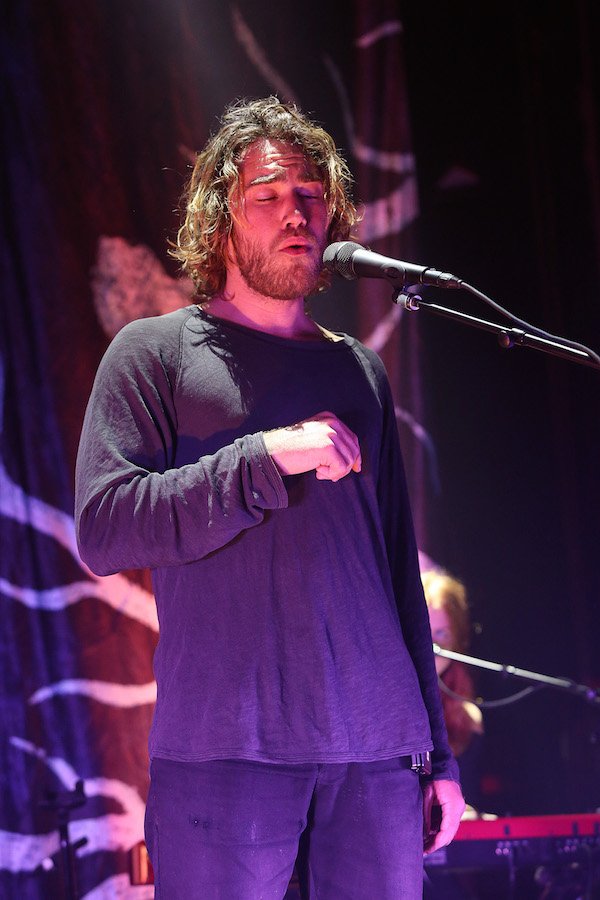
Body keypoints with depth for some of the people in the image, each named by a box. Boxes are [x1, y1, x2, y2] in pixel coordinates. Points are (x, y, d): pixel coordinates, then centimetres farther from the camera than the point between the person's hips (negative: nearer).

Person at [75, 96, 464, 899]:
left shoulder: (360, 371, 19)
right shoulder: (158, 351, 5)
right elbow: (102, 528, -7)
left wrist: (437, 749, 17)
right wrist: (268, 458, -13)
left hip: (378, 745, 5)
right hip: (224, 746, -4)